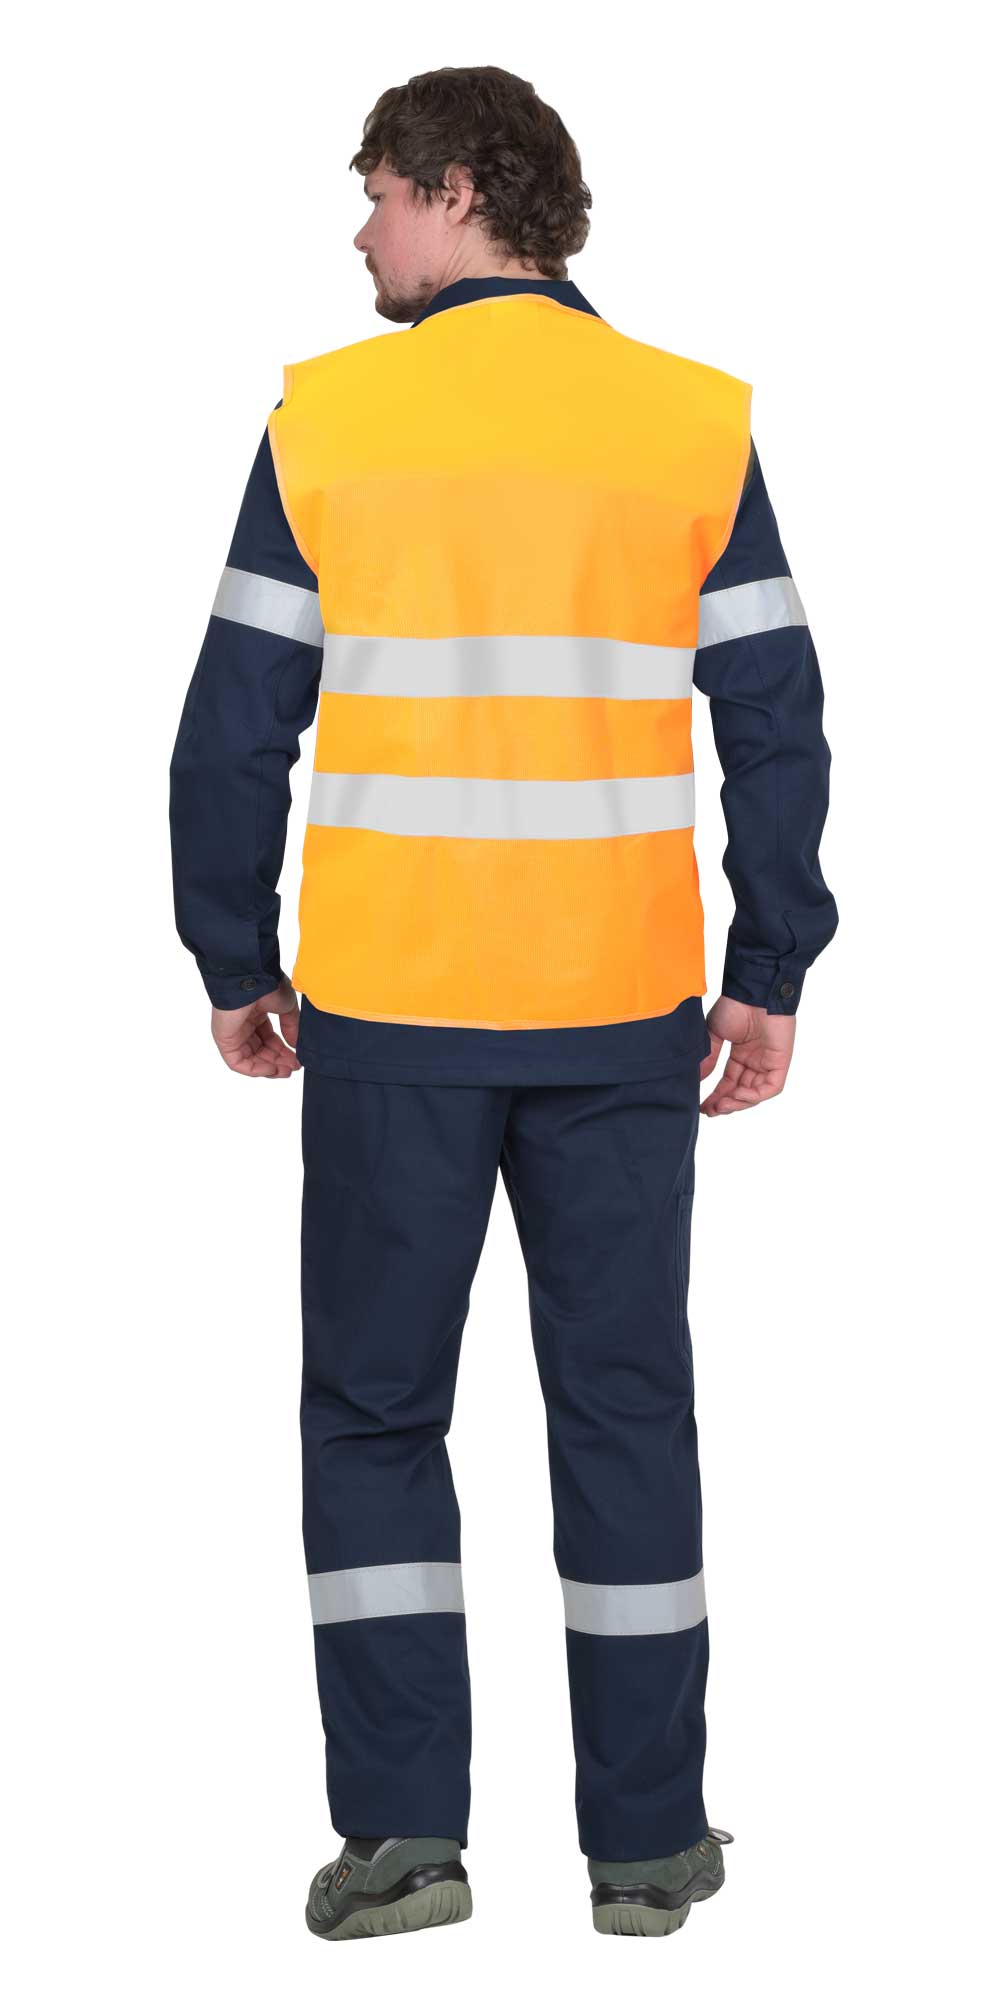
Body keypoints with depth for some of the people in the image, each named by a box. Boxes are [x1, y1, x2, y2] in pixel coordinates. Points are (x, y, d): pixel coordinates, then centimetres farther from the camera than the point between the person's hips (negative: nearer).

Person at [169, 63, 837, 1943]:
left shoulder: (327, 418, -3)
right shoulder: (695, 423, 1)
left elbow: (234, 729, -2)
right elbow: (777, 724, 0)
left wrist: (234, 967, 8)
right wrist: (769, 976, 8)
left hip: (386, 1010, -1)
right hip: (620, 1011, 1)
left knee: (373, 1410, 10)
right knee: (623, 1405, 10)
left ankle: (402, 1827, 7)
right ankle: (647, 1839, 15)